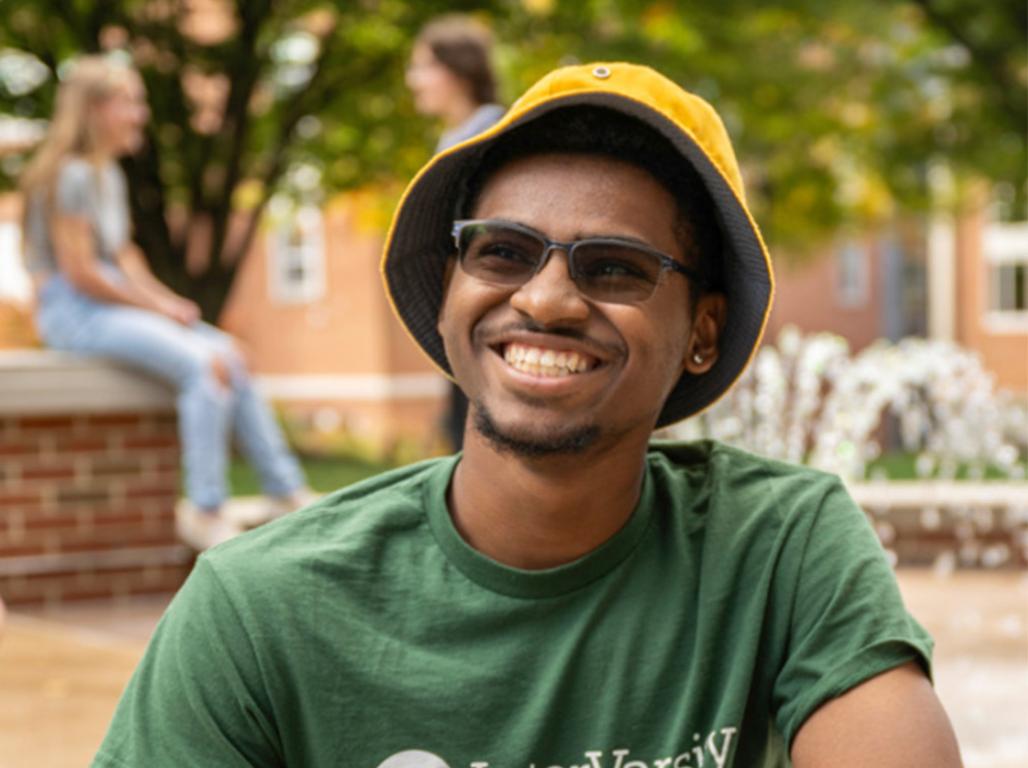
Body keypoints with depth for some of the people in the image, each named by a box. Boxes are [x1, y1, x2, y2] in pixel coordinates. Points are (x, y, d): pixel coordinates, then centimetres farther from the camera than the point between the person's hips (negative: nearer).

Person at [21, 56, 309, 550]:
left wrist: (166, 301, 3)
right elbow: (79, 273, -18)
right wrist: (158, 307, -11)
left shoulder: (110, 174, 17)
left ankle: (286, 494, 2)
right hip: (73, 311, -10)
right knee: (201, 365, -25)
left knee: (226, 356, -2)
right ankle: (205, 512, -20)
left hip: (113, 303, 10)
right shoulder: (71, 175, -14)